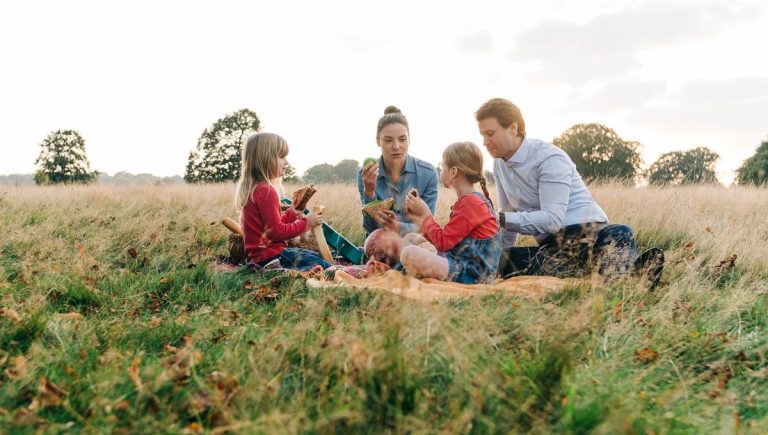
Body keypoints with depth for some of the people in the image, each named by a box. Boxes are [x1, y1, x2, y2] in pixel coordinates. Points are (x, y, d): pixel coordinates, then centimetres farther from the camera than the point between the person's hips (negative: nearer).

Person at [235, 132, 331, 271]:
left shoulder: (252, 188, 13)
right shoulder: (266, 191, -19)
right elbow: (277, 232, -18)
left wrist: (291, 213, 11)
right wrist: (305, 223, -8)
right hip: (270, 256, -11)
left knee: (316, 256, 13)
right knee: (322, 266, -16)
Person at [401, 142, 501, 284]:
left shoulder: (471, 203, -17)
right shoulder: (468, 201, 17)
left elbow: (444, 242, -16)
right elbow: (447, 239, 17)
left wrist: (425, 214, -4)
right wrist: (421, 221, 14)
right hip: (460, 262, 11)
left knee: (409, 253, -30)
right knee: (410, 238, 18)